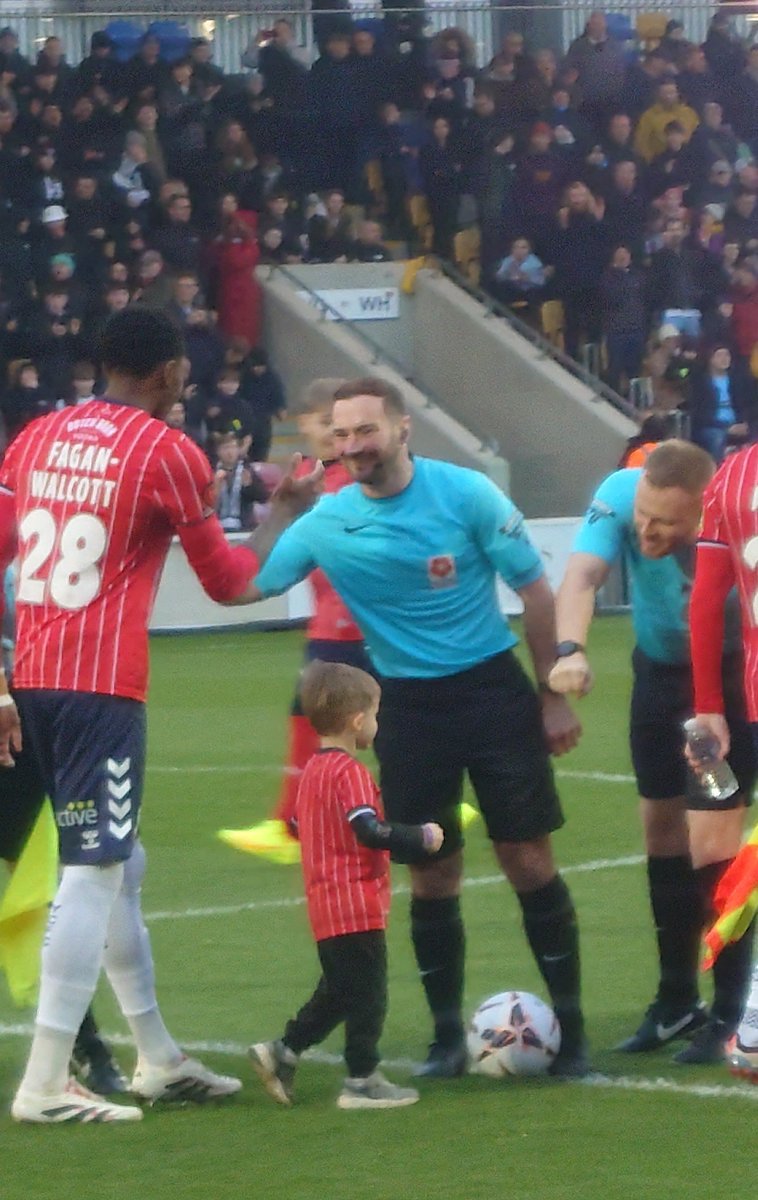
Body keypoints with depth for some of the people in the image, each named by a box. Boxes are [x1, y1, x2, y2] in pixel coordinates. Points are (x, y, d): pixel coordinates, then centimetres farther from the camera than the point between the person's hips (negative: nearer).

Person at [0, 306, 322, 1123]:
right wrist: (285, 515, 20)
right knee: (94, 873, -6)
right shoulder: (167, 453, -5)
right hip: (102, 686, -7)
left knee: (120, 864, 18)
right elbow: (229, 582, 4)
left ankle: (157, 1059, 27)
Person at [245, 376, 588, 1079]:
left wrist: (554, 696, -3)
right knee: (433, 875, 3)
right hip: (407, 704, 2)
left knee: (528, 858, -2)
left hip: (492, 691, -2)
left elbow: (534, 591, -4)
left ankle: (570, 1026, 7)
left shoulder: (466, 494, -11)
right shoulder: (327, 522, -4)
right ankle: (447, 1036, 14)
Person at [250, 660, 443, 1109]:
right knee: (367, 995, -2)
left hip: (325, 907, 9)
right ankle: (362, 1080, 1)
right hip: (358, 905, -9)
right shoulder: (349, 772, -16)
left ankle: (284, 1052, 14)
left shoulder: (312, 771, 14)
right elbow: (370, 831, -26)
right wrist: (422, 838, -15)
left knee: (337, 991, 18)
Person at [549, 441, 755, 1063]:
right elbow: (583, 574, -38)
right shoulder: (621, 494, -27)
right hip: (659, 667, 5)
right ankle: (676, 1002, 26)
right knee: (662, 828, 12)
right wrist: (570, 650, -56)